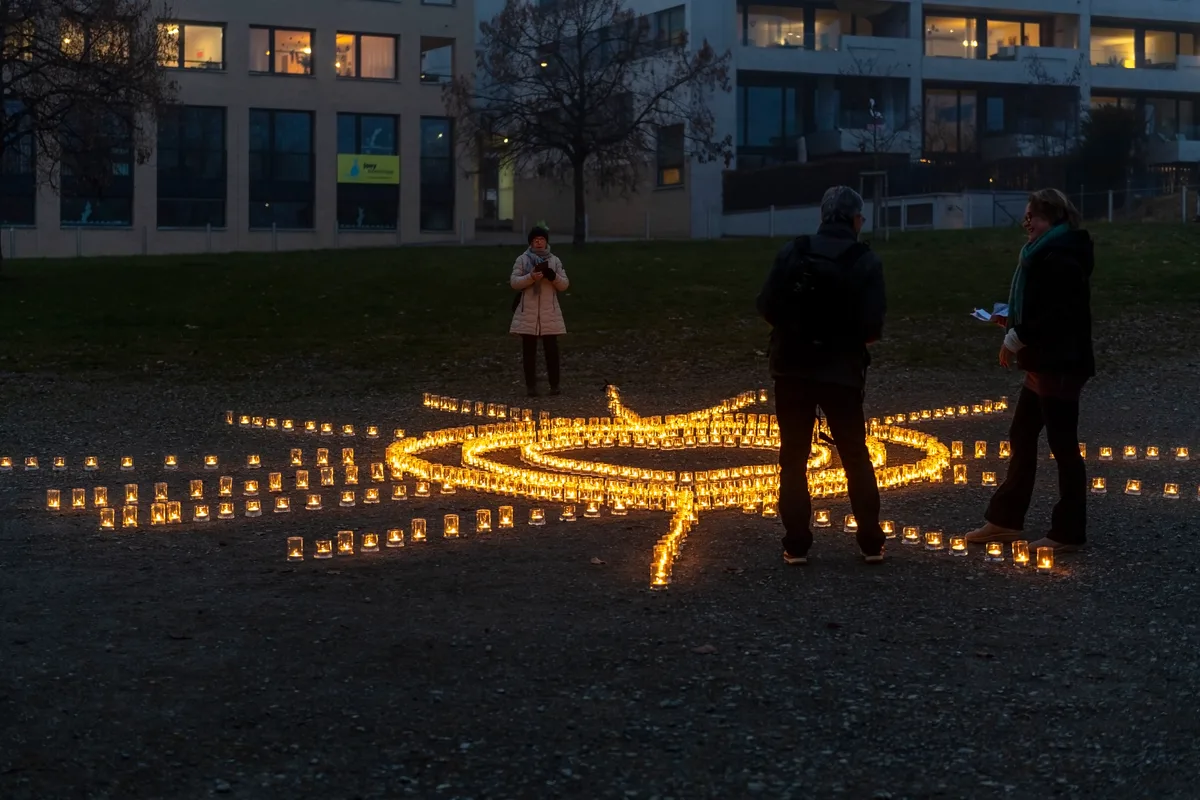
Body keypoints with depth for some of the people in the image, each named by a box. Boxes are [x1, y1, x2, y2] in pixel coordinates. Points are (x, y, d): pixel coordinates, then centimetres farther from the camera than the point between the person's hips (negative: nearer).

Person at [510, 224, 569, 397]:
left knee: (552, 350, 0)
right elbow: (514, 282, -4)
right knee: (529, 351, 3)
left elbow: (564, 285, 5)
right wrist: (531, 277, -20)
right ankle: (531, 386, 9)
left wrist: (553, 276, -15)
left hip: (549, 313, 1)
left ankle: (554, 385, 8)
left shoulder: (554, 261, 7)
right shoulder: (522, 259, 3)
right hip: (528, 313, -1)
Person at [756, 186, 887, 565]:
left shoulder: (791, 252, -3)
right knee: (856, 458, 12)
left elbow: (767, 307, -5)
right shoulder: (866, 262, -7)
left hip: (793, 368, 1)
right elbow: (872, 327, -12)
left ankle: (796, 545, 8)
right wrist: (848, 336, 10)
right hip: (842, 371, -1)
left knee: (793, 459, 9)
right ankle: (871, 543, 15)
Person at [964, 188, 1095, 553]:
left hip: (1060, 364, -11)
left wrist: (1016, 338, -16)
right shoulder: (1045, 254, 15)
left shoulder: (1060, 258, -18)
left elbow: (1059, 314, -25)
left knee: (1062, 444, -3)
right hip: (1044, 363, 11)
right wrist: (1013, 320, 7)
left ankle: (1069, 533, 5)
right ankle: (1005, 519, 23)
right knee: (1022, 437, 14)